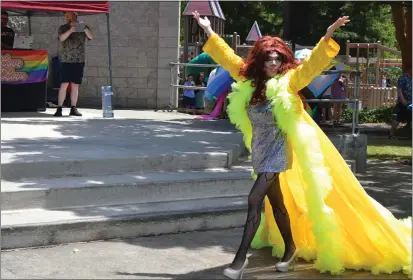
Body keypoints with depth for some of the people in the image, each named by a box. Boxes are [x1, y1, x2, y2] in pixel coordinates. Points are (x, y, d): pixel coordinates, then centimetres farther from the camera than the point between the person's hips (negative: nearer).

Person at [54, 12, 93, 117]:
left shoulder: (83, 27, 9)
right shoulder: (63, 28, 5)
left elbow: (91, 37, -8)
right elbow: (61, 38, -14)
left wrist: (84, 28, -26)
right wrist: (70, 30, -31)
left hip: (79, 61, 2)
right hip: (66, 60, -2)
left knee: (75, 85, 5)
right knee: (64, 84, -9)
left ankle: (73, 109, 11)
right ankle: (59, 108, -7)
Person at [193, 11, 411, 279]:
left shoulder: (288, 82, -7)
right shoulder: (250, 80, 5)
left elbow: (311, 65, -16)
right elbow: (227, 57, 14)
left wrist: (327, 38, -28)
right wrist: (209, 32, 16)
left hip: (277, 150, -5)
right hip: (261, 151, 5)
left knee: (254, 200, -14)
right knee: (276, 203, 15)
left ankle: (241, 257, -11)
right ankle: (290, 248, 31)